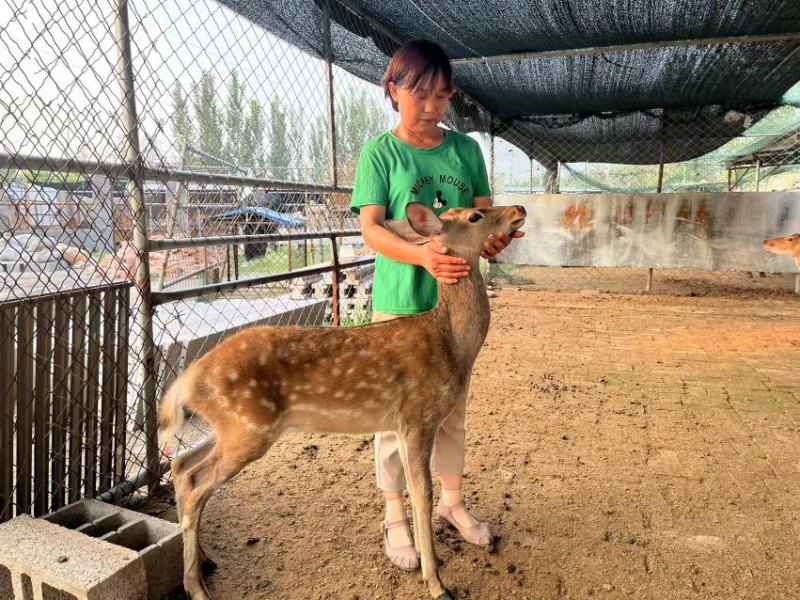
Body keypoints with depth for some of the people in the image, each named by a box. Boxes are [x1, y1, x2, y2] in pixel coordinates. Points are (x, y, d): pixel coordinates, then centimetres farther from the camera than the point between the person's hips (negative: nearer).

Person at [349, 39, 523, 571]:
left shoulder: (466, 149, 7)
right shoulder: (380, 151, -3)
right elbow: (370, 227, -12)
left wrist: (492, 238, -17)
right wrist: (422, 254, -31)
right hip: (399, 302, -3)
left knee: (453, 407, 16)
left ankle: (453, 502, 36)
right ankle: (396, 517, 24)